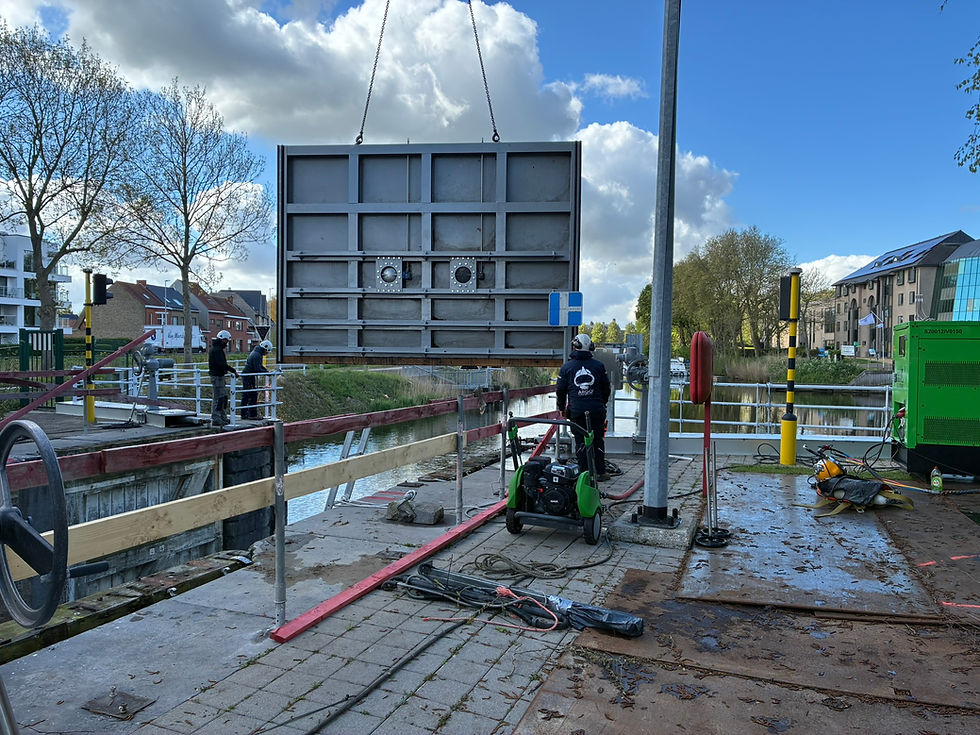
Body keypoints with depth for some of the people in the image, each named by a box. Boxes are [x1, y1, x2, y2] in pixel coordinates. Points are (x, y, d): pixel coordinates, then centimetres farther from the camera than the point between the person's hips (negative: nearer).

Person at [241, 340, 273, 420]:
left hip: (245, 376, 11)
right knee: (253, 396, -6)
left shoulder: (255, 352, 16)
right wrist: (267, 372, -11)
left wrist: (267, 371, 10)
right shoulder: (257, 355, -17)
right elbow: (258, 369, -21)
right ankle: (252, 414, -4)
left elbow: (260, 366, 22)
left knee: (245, 396, 12)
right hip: (249, 377, -11)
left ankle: (244, 414, 17)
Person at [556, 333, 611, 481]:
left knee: (580, 442, 6)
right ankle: (600, 472, 13)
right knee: (598, 441, 9)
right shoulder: (599, 365, 2)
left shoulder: (566, 367, 0)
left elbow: (561, 390, 6)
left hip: (576, 411, -1)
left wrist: (562, 408, 20)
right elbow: (606, 388, 9)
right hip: (597, 410, 1)